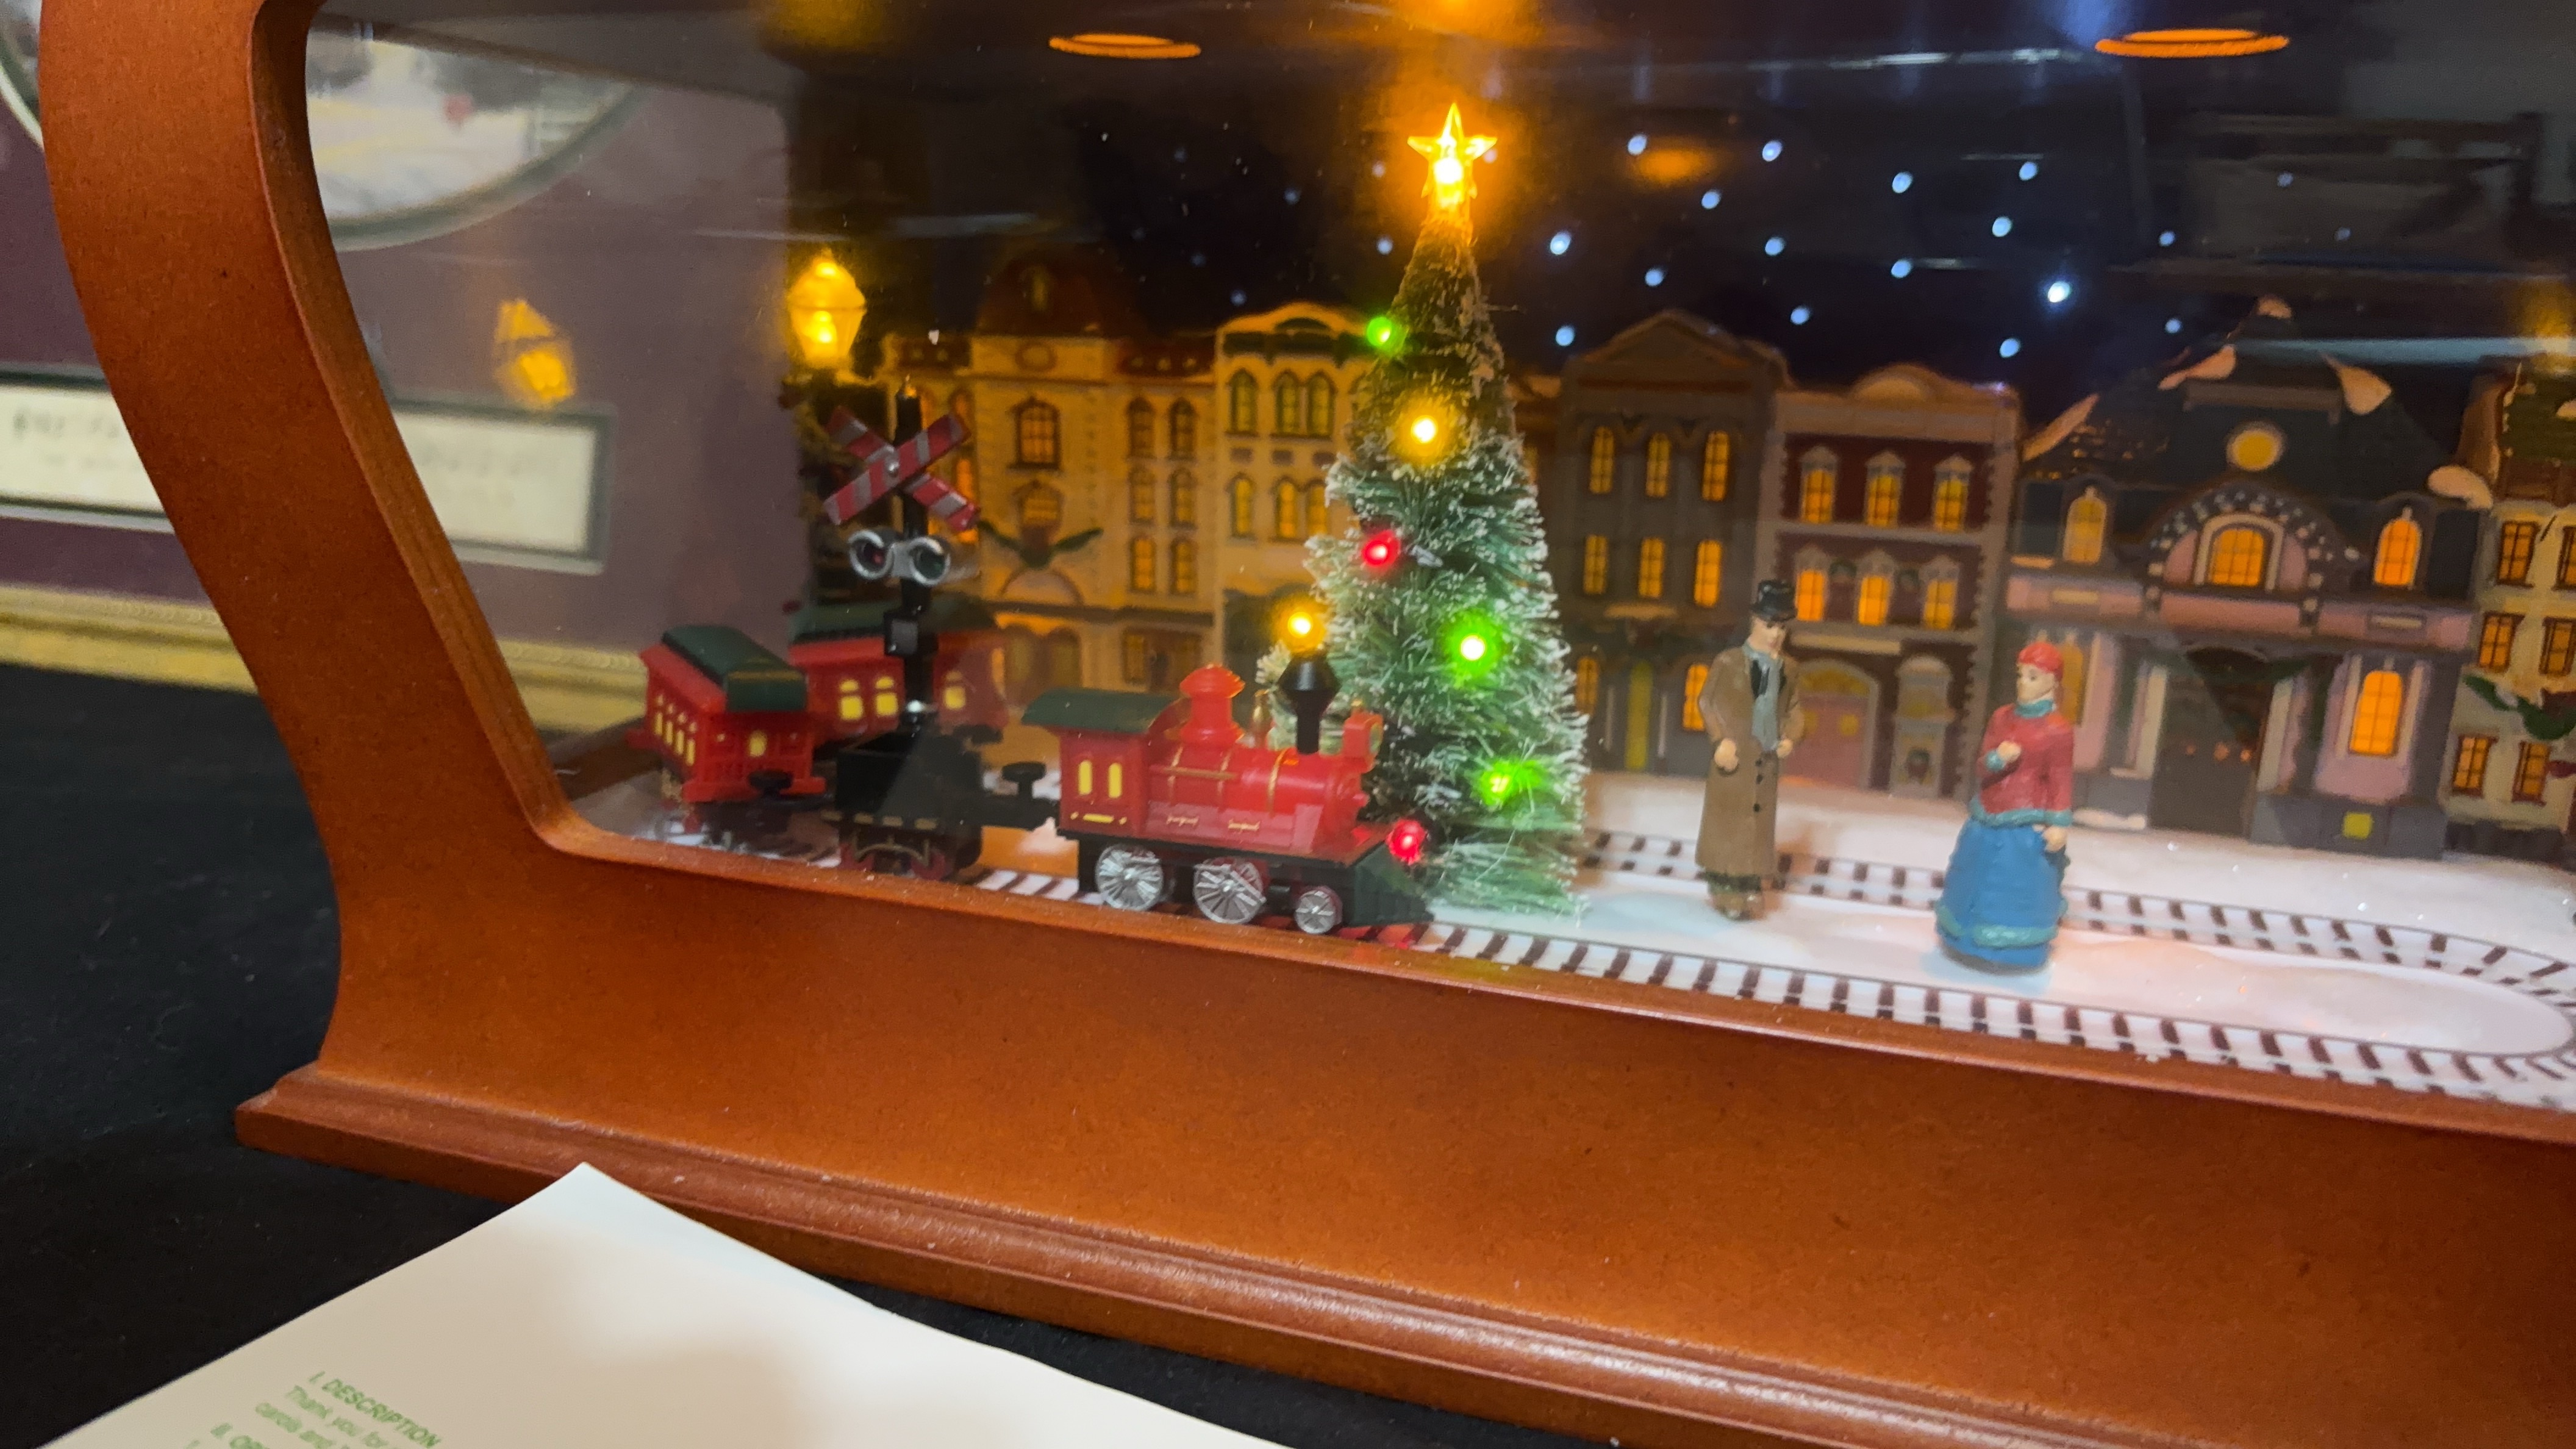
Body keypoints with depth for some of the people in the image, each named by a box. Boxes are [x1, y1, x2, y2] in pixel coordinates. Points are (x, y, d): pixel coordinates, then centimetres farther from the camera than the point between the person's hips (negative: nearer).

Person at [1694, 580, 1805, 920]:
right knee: (1729, 823, 1)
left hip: (1767, 761, 5)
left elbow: (1793, 710, 14)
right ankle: (1726, 892, 9)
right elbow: (1706, 702, -4)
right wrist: (1722, 740, -14)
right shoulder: (1729, 662, -7)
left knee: (1759, 825, 9)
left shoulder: (1788, 667, 8)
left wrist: (1790, 738, -5)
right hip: (1734, 758, -5)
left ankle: (1749, 892, 17)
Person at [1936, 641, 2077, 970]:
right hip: (1988, 820, 6)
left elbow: (2062, 781, -11)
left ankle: (2015, 953, 19)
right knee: (1981, 883, 16)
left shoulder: (2058, 730, -11)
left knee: (2020, 889, 4)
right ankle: (1972, 943, 32)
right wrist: (1998, 758, -19)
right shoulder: (2002, 717, 5)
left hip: (2027, 826, -5)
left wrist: (2059, 824, -18)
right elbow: (1982, 765, 4)